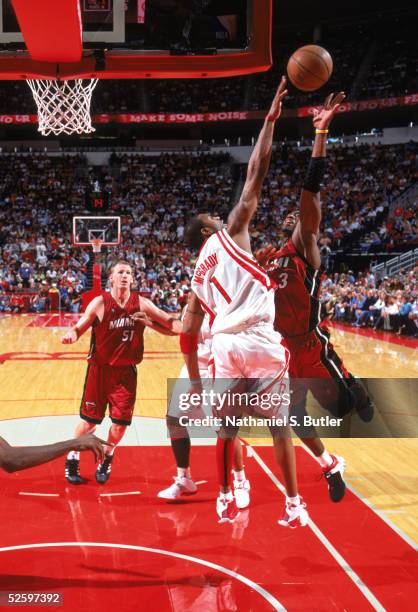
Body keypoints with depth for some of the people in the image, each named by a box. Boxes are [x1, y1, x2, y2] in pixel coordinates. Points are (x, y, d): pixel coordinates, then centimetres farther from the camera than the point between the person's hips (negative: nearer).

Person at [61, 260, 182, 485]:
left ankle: (106, 461, 27)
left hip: (126, 371, 2)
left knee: (120, 423, 0)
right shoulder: (100, 303, -8)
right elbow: (79, 327, -7)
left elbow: (176, 327, -5)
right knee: (89, 420, 4)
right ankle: (72, 461, 26)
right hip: (100, 369, -2)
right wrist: (71, 335, -29)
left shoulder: (142, 304, -4)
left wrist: (150, 323, -23)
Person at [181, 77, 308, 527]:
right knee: (280, 427, 8)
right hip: (260, 341, -4)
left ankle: (225, 501, 26)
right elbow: (256, 174, 4)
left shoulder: (199, 275, 22)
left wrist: (194, 381, 26)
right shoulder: (230, 233, 10)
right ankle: (293, 505, 15)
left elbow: (187, 334, 18)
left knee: (226, 430, 19)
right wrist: (271, 118, 9)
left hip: (225, 347, 4)